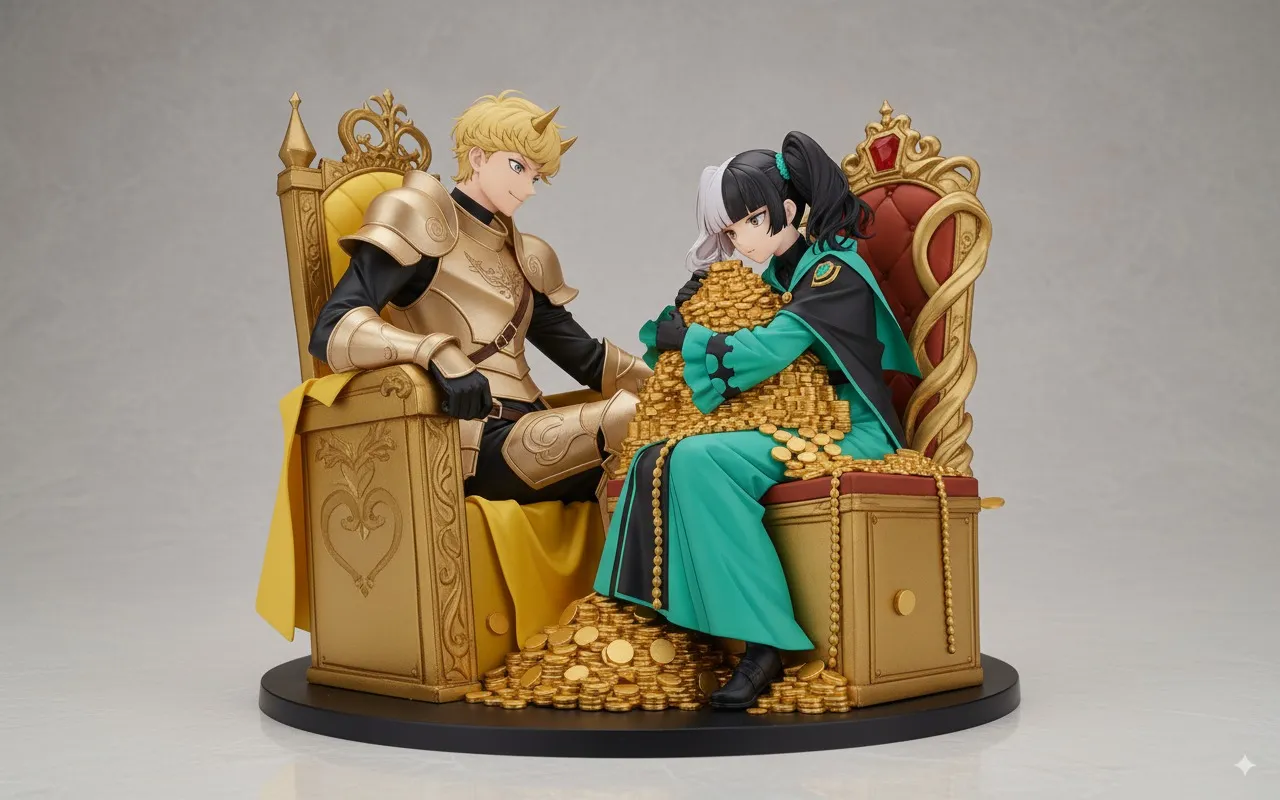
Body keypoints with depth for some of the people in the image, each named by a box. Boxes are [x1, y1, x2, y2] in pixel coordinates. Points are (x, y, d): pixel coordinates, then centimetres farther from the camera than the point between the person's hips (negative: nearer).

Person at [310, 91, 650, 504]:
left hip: (528, 432, 7)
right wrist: (439, 354, -28)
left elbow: (587, 358, 25)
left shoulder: (525, 256, 25)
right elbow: (332, 330, -12)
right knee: (637, 423, -25)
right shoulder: (418, 219, 3)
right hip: (469, 443, -7)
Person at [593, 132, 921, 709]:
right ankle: (665, 625, -16)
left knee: (701, 461, -30)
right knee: (655, 461, -12)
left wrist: (683, 337, -9)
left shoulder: (835, 272, -12)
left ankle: (763, 643, -27)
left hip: (849, 435, -8)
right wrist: (684, 311, -1)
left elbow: (762, 353, -23)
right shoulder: (776, 271, 14)